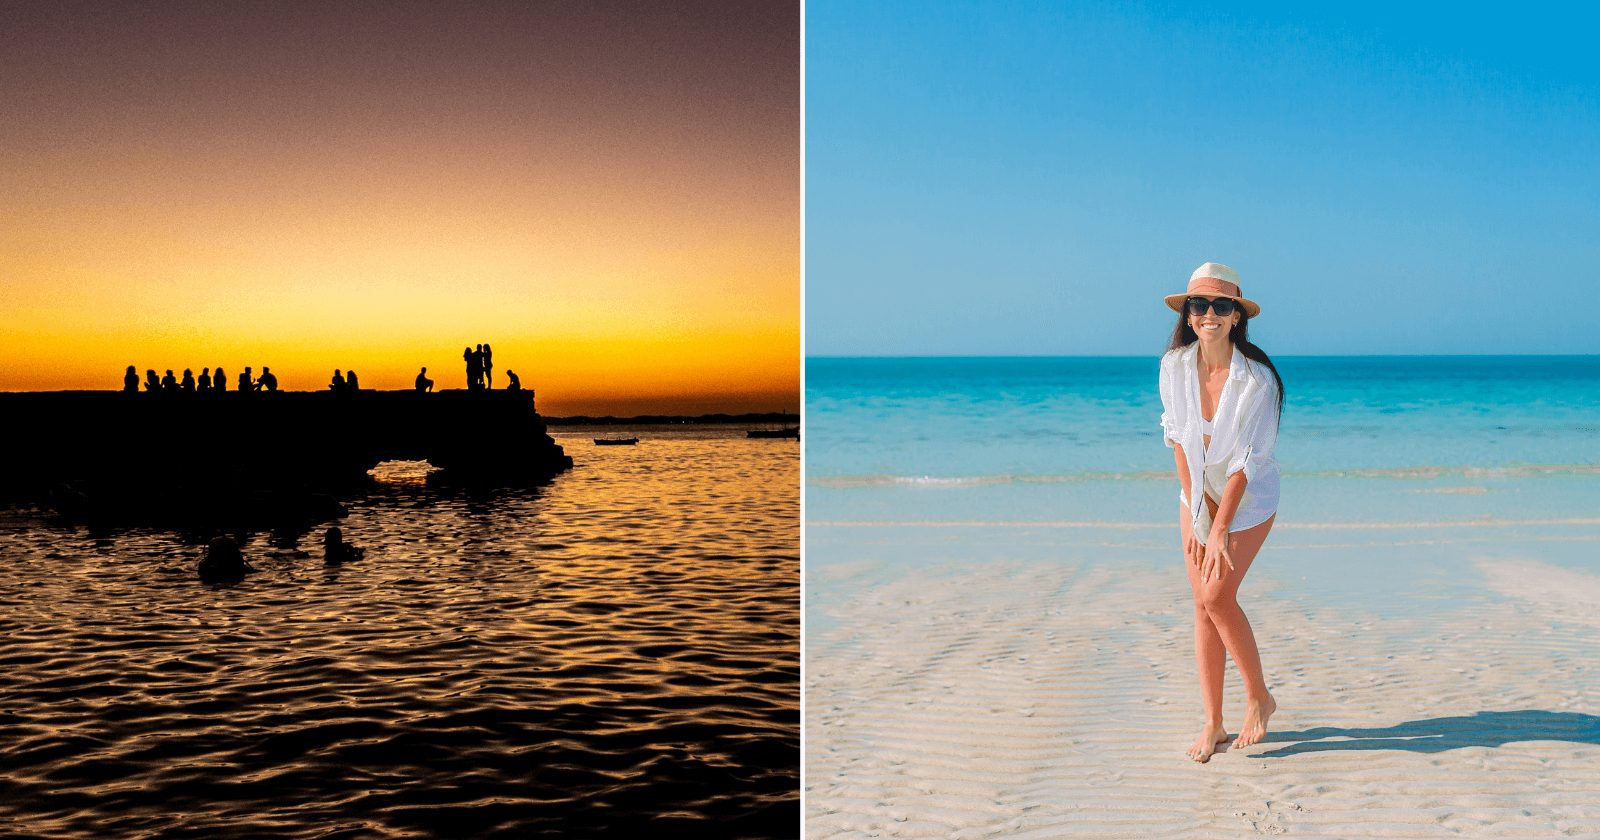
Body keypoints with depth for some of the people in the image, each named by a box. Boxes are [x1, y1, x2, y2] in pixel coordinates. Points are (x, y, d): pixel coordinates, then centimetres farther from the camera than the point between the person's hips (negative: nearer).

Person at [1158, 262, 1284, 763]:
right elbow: (1178, 439, -8)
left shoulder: (1258, 378, -23)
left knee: (1218, 595, -15)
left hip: (1249, 497, -4)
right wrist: (1196, 514, -11)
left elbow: (1246, 461, -21)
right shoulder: (1174, 366, -12)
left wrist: (1219, 528, -21)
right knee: (1202, 604, 0)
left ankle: (1259, 698, 8)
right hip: (1198, 493, 4)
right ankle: (1213, 724, 7)